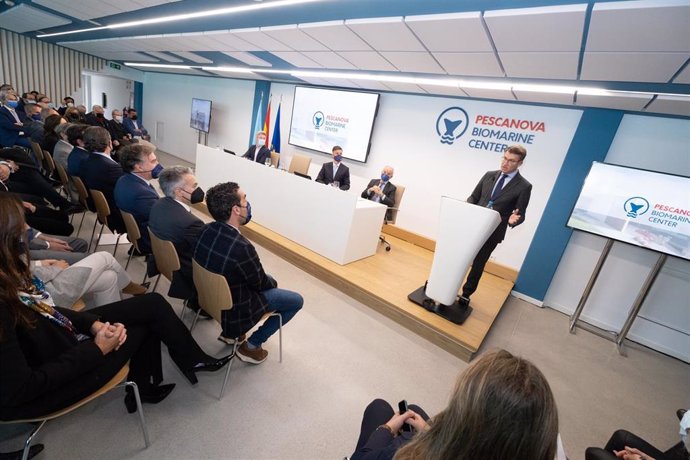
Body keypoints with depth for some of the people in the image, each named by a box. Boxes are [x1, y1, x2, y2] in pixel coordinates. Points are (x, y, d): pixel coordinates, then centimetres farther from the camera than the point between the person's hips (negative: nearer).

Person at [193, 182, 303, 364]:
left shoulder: (206, 230, -13)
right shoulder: (241, 247, -37)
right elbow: (260, 283, -15)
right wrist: (274, 282, 3)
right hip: (233, 307, -7)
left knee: (268, 281, 28)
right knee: (296, 301, 5)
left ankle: (231, 331, 27)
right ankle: (251, 346, 11)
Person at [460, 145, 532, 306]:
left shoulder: (524, 186, -6)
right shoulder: (489, 175, 6)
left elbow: (520, 214, -4)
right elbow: (473, 197, 9)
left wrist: (514, 220, -28)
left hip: (492, 232, -3)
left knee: (478, 265, 10)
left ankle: (466, 293, 28)